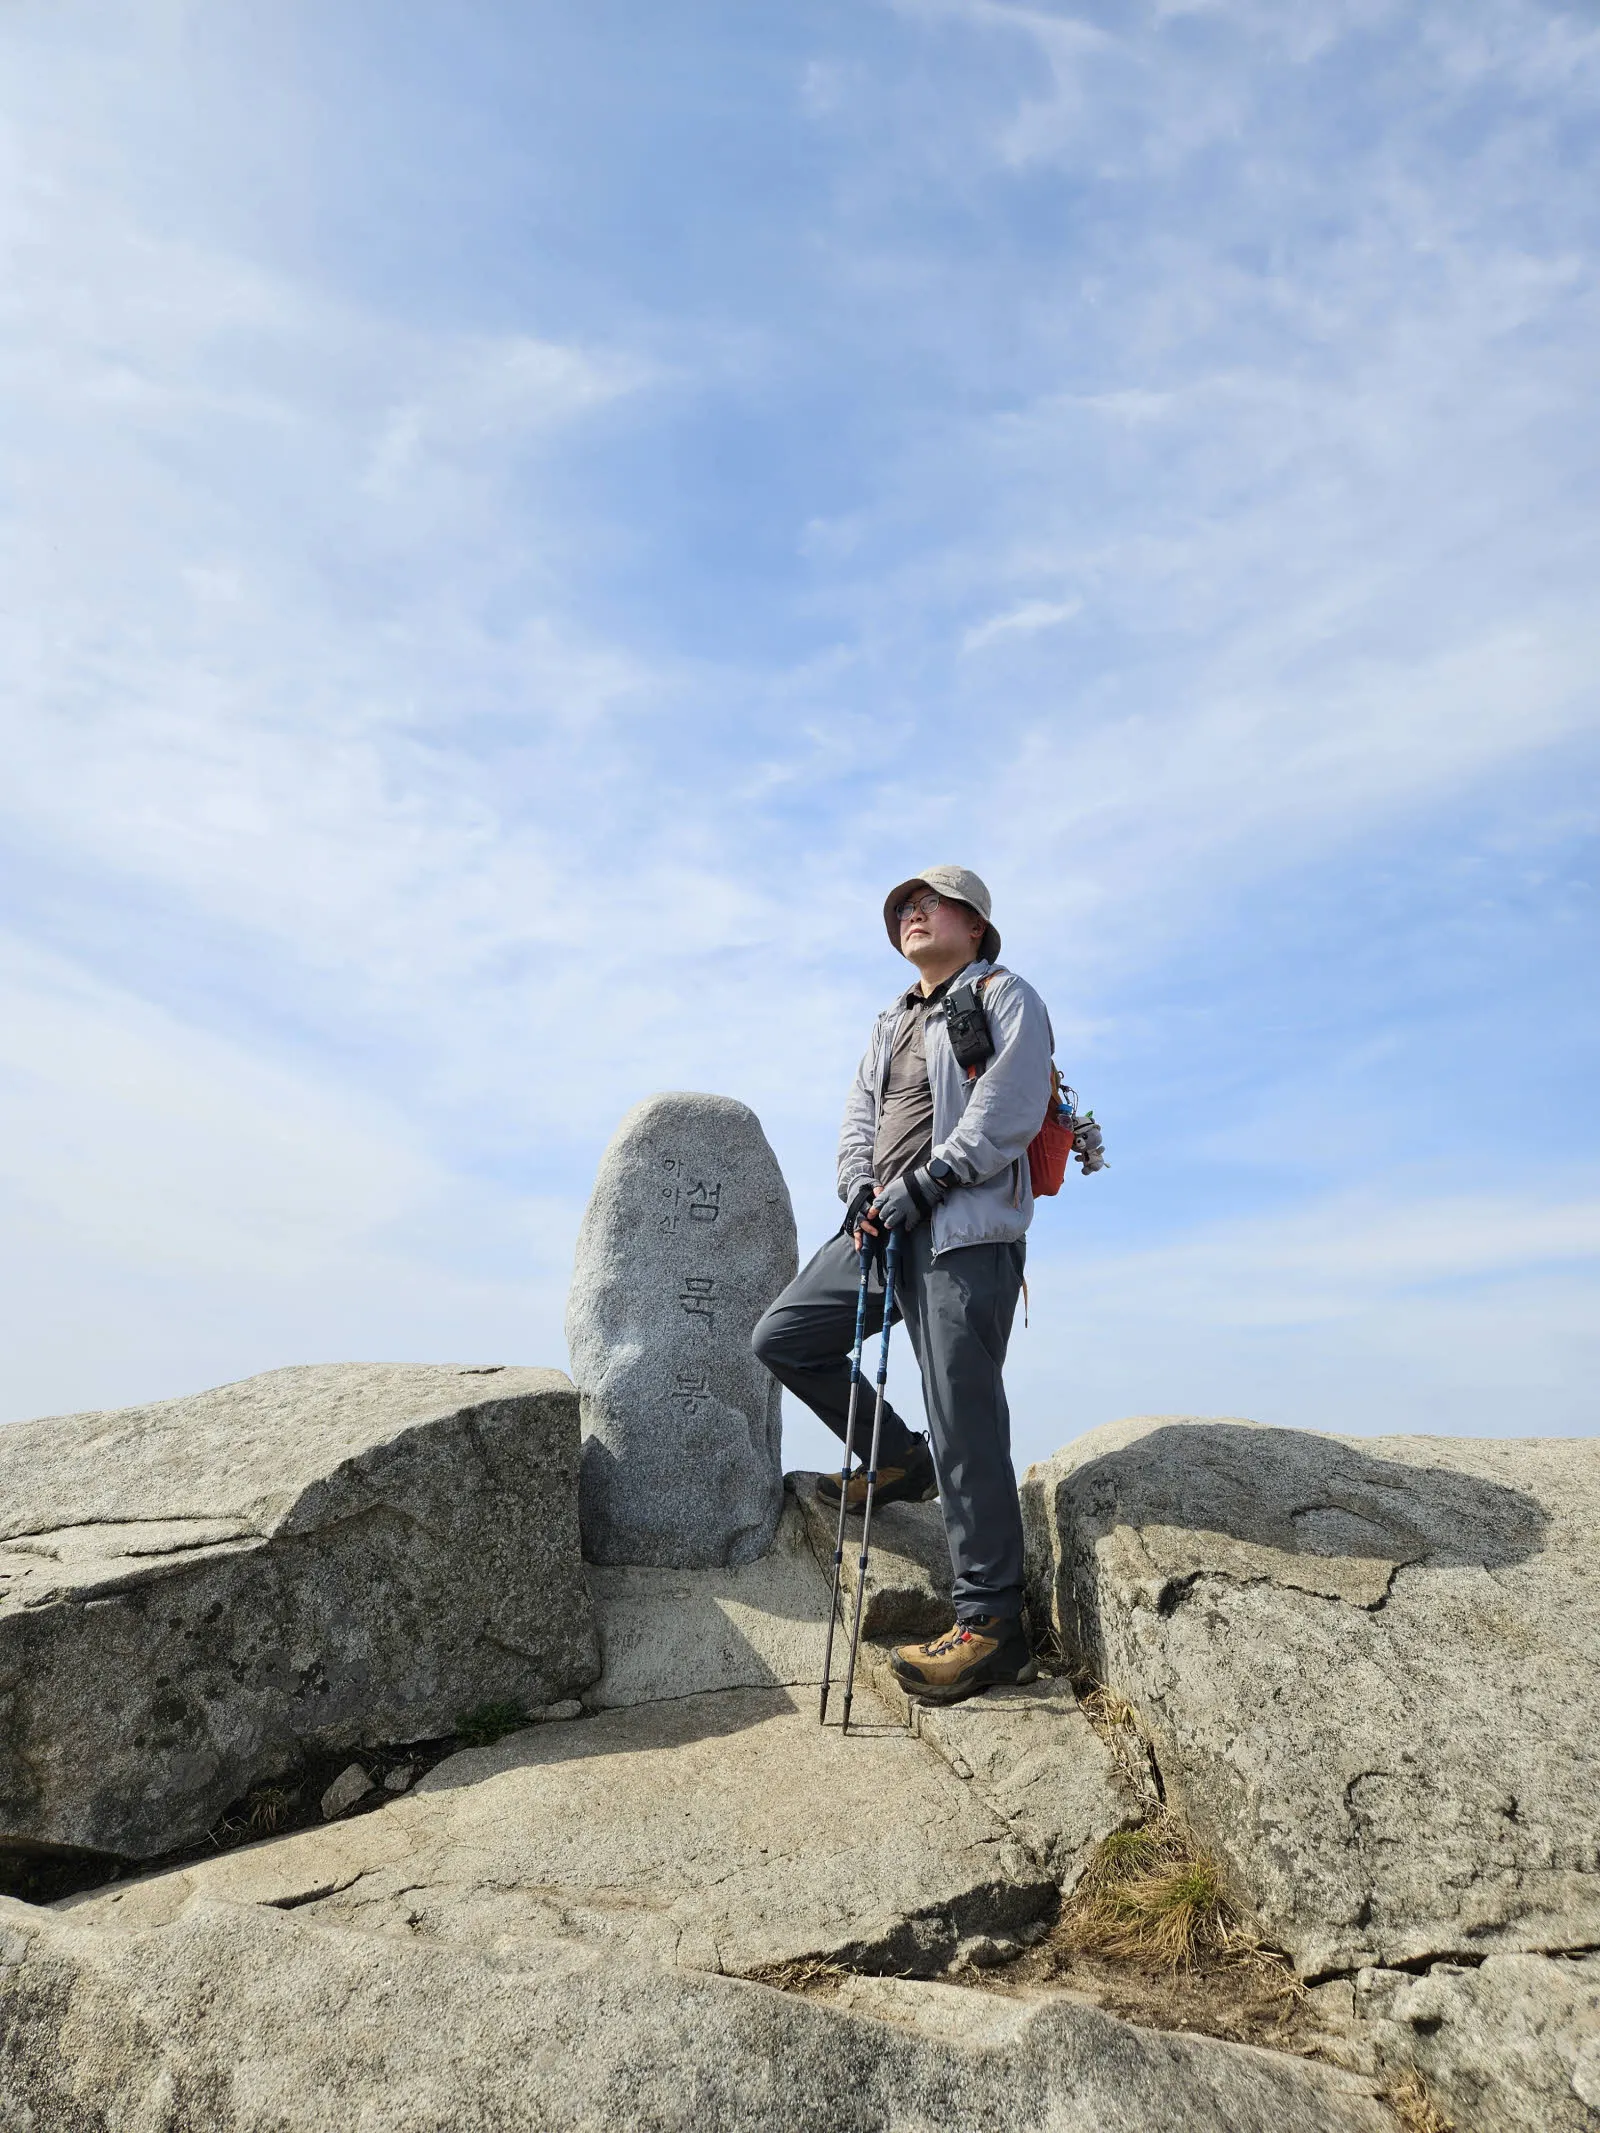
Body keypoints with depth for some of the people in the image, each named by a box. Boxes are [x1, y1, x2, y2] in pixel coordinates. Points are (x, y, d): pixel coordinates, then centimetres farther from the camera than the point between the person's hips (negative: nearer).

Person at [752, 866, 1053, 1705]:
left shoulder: (1006, 998, 1)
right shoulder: (894, 1021, 24)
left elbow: (1003, 1117, -12)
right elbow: (859, 1114, 18)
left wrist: (922, 1182, -18)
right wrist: (858, 1188, -1)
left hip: (966, 1234, -8)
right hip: (887, 1227, 8)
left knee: (963, 1421, -10)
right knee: (781, 1336, 5)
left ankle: (991, 1621, -2)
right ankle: (899, 1460, 20)